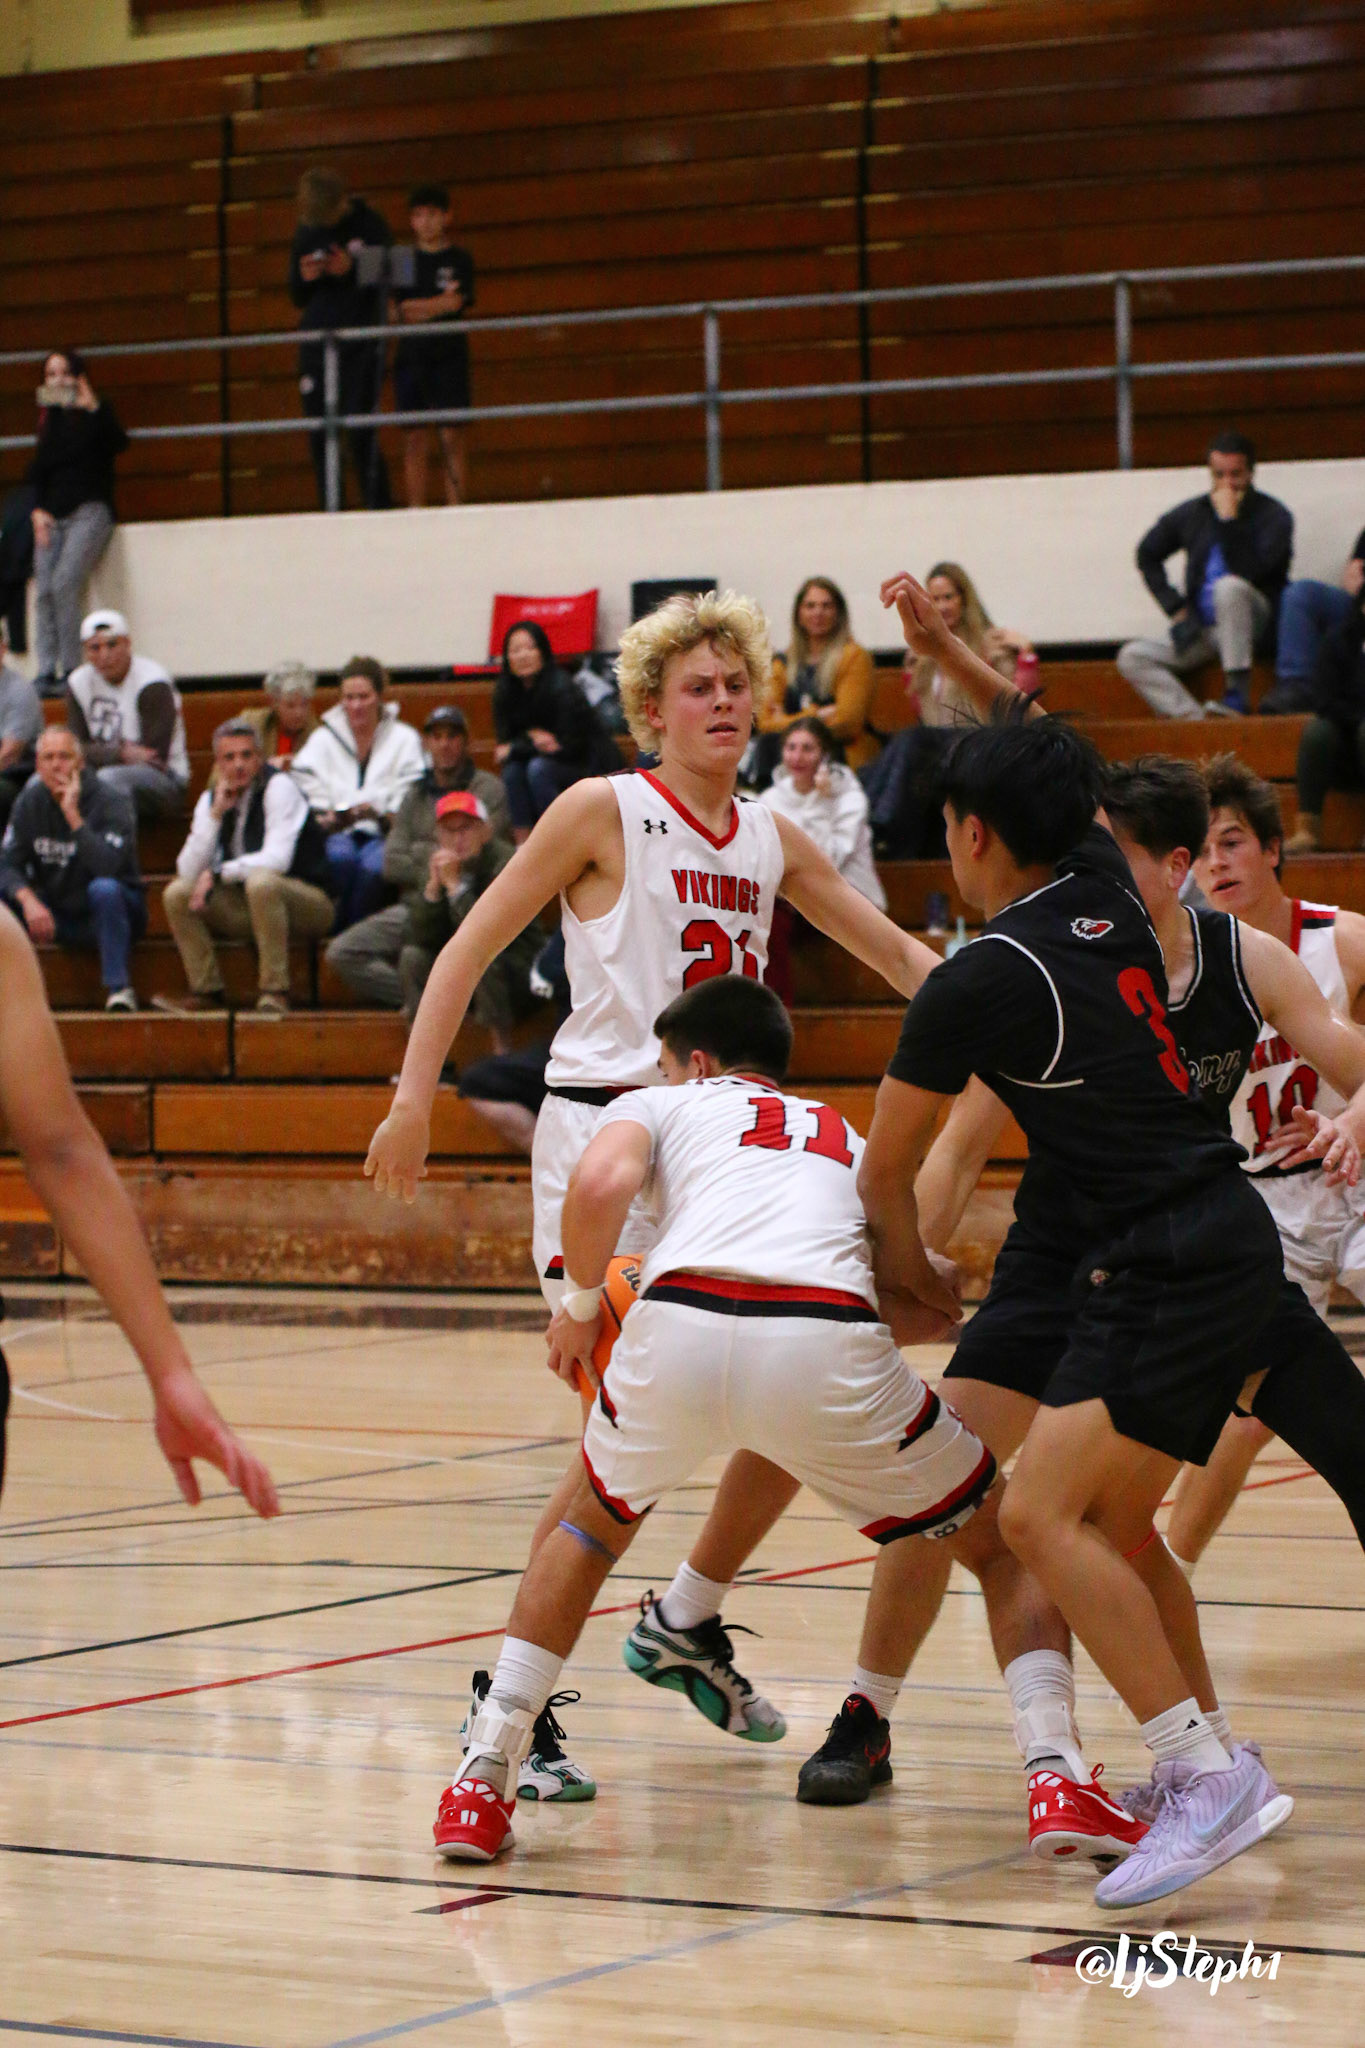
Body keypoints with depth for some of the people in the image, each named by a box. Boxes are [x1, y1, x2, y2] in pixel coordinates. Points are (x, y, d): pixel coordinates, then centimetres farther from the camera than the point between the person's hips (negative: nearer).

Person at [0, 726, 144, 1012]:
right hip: (57, 916, 4)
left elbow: (108, 867, -31)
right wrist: (30, 901, -28)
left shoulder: (111, 802, -16)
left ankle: (119, 988, -31)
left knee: (104, 889, -37)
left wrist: (73, 815, -32)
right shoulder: (29, 802, -1)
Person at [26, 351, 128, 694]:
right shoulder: (50, 417, 17)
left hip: (89, 510, -5)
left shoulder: (95, 412, 3)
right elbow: (39, 468, 17)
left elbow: (118, 444, -15)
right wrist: (39, 510, 2)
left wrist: (94, 409, -26)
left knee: (65, 582, -24)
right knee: (44, 591, -14)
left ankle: (71, 671, -21)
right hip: (53, 515, 5)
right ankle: (46, 674, -17)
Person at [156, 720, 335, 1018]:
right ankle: (207, 991, -8)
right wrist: (216, 814, -15)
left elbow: (278, 859, -25)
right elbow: (188, 872, -7)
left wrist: (218, 874, -22)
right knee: (177, 893, -11)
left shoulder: (279, 787, -14)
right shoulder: (211, 799, 4)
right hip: (248, 907, 6)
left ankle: (275, 991, -32)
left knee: (260, 882, -37)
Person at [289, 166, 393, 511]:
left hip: (362, 343, -4)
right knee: (320, 437, 1)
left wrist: (351, 270, -18)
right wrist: (304, 278, -7)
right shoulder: (306, 234, 10)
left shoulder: (370, 226, -1)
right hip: (317, 339, 4)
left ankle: (378, 508, -9)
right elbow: (298, 298, 16)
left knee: (361, 434, -13)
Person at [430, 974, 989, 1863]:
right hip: (827, 1342, 0)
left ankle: (485, 1776, 24)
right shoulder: (847, 1138, 38)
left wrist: (581, 1303, 20)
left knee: (593, 1524, 31)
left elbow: (599, 1186, 5)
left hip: (680, 1327, 0)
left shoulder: (664, 1103, 29)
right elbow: (938, 1305, 28)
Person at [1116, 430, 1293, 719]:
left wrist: (1228, 519, -19)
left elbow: (1249, 571, -21)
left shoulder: (1273, 516, -5)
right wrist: (1176, 611, 10)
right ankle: (1193, 718, -35)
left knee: (1230, 586, -36)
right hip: (1203, 630, 5)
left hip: (1253, 625, -5)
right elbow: (1148, 555, 22)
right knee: (1132, 656, -15)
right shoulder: (1192, 514, 9)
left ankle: (1237, 698, -35)